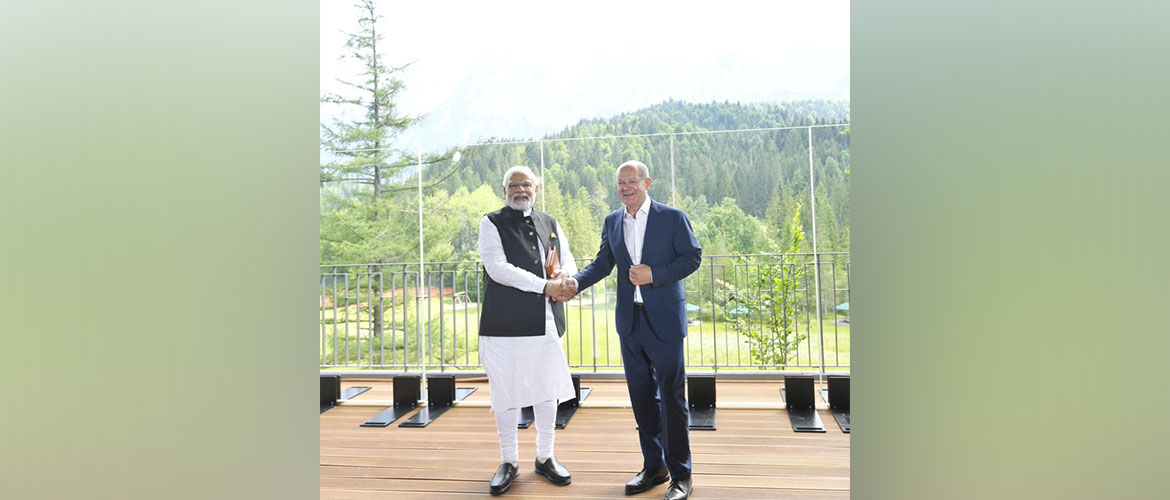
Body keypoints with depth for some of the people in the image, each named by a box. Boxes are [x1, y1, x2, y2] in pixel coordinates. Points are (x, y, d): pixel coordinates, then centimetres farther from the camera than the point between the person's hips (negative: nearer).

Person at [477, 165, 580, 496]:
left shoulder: (551, 224, 15)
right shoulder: (492, 224, 0)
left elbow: (569, 262, 14)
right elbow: (498, 268, -13)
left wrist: (564, 277, -11)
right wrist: (545, 286, -17)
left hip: (546, 322, 4)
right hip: (506, 323, -4)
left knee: (547, 392, 9)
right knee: (507, 394, 3)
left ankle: (545, 458, 26)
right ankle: (509, 461, 20)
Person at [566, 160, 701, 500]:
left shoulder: (672, 217, -3)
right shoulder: (612, 222, 10)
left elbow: (692, 256, -4)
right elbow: (602, 264, 9)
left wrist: (654, 275, -15)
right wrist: (575, 281, -9)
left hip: (664, 320, -5)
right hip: (630, 321, 5)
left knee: (671, 398, -1)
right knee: (642, 396, 12)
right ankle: (654, 466, 26)